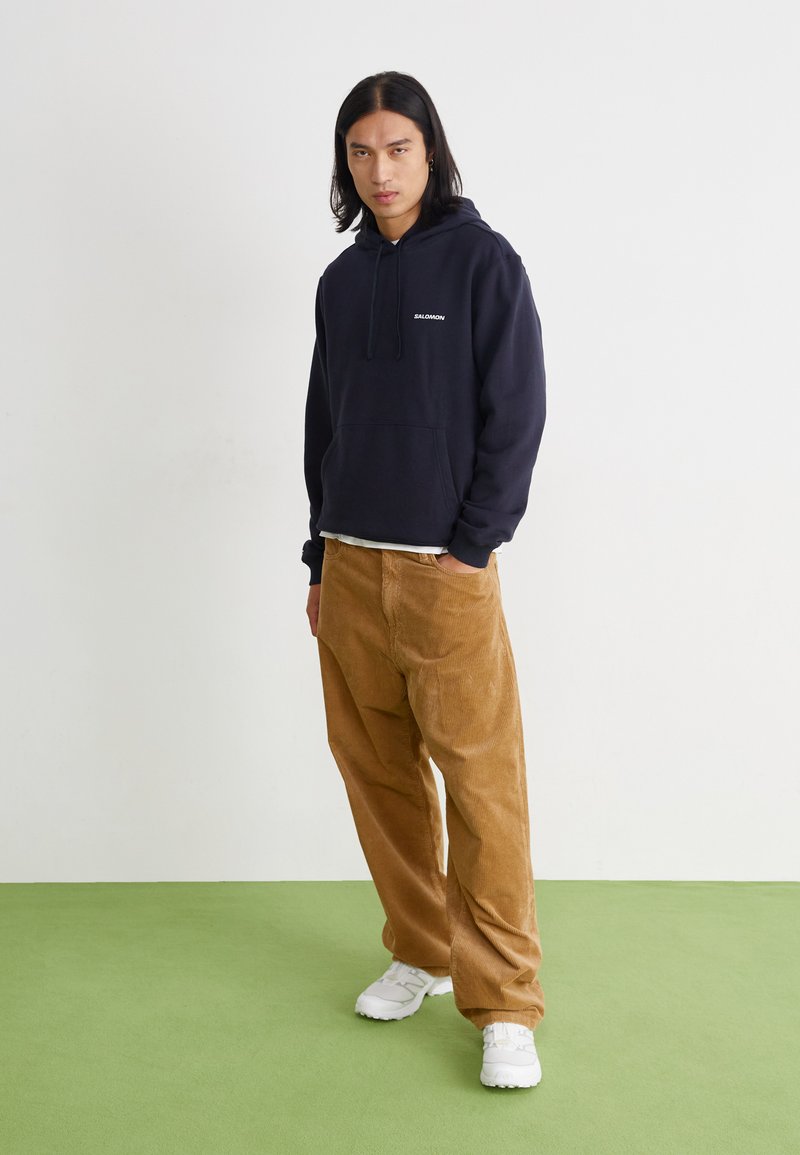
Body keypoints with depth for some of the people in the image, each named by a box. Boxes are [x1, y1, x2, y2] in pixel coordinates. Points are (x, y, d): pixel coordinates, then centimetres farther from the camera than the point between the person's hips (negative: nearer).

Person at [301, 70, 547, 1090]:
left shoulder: (482, 259, -2)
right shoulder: (342, 280, 14)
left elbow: (517, 413, -6)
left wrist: (473, 547, -11)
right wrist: (320, 560, 13)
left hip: (445, 567, -5)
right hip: (349, 565, 6)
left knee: (480, 780, -5)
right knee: (376, 770, 10)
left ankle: (504, 1005, 4)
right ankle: (421, 954, 26)